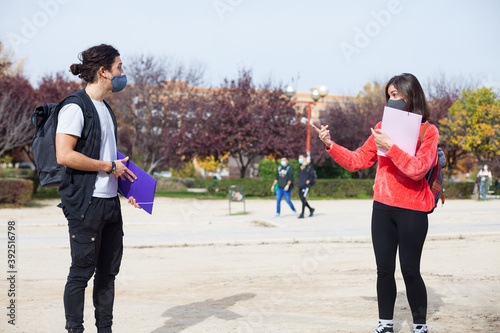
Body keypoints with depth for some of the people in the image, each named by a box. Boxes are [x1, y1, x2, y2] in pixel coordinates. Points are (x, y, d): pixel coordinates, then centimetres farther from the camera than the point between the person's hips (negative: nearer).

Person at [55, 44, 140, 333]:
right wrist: (109, 166, -14)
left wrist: (122, 176, 11)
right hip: (85, 203, -9)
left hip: (110, 201, 9)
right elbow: (64, 156, -20)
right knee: (82, 270, -2)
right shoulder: (75, 107, -11)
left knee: (109, 270, 12)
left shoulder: (106, 109, 18)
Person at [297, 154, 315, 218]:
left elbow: (313, 175, -5)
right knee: (302, 200, 9)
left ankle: (302, 214, -13)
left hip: (306, 185, -7)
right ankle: (311, 209, 29)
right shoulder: (300, 167, 16)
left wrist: (309, 180, -15)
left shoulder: (309, 166, -4)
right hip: (300, 186, 7)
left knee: (303, 198, -15)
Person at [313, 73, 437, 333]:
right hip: (382, 207, 4)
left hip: (412, 212, -4)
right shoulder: (383, 128, 8)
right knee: (384, 270, 7)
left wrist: (389, 146, -24)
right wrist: (331, 146, -3)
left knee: (410, 271, 2)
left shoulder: (428, 132, -5)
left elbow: (417, 169, -19)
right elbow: (357, 161, 10)